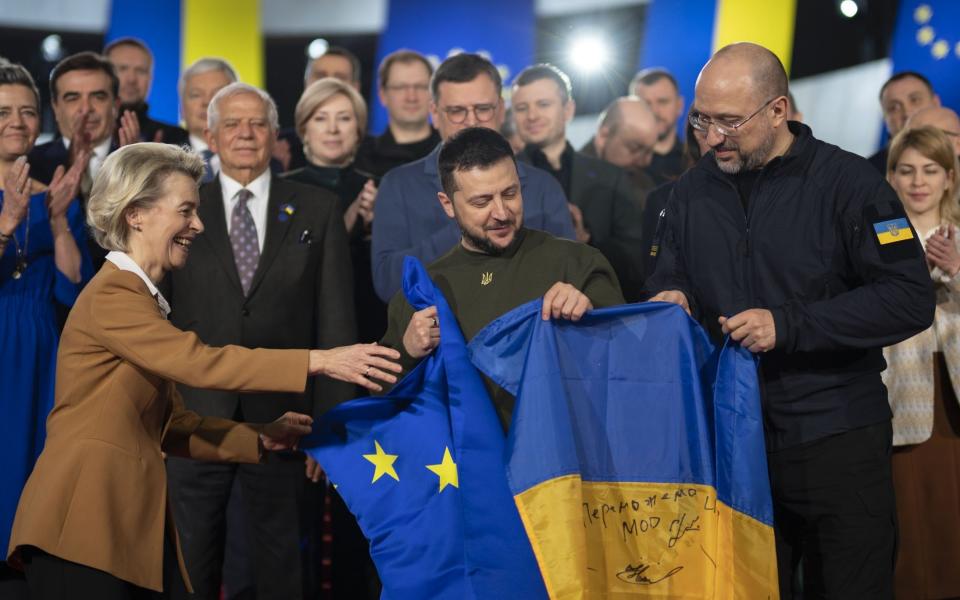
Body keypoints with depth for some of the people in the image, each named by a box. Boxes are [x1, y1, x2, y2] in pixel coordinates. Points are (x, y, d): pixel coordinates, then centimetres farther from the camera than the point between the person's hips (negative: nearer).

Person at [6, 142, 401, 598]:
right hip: (84, 525, -9)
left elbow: (168, 423, 14)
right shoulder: (111, 296, -12)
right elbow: (200, 362, -23)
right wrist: (320, 361, -25)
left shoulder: (141, 299, 18)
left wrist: (259, 438, 2)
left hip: (132, 521, 9)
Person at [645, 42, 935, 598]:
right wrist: (671, 299, -7)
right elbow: (672, 277, 18)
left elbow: (912, 300, -15)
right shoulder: (693, 189, 7)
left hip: (836, 439, -4)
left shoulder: (848, 183, -10)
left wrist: (788, 325, -20)